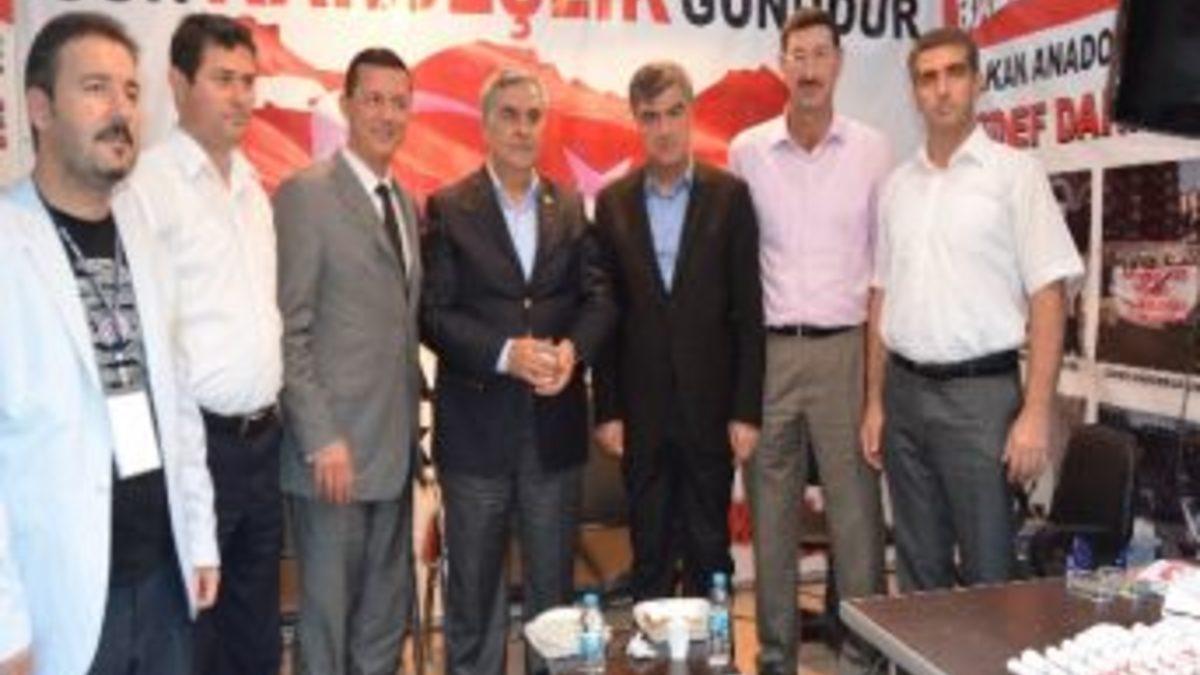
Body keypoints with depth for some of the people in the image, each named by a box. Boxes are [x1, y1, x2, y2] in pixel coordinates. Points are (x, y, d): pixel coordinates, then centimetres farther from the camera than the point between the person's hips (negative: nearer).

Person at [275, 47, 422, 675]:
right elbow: (288, 331, -13)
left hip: (394, 445, 7)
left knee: (388, 608, 16)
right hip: (335, 445, -7)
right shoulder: (305, 194, -9)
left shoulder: (405, 203, 14)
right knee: (329, 611, 8)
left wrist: (413, 423, 12)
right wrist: (321, 439, -17)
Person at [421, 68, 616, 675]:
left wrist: (572, 349, -17)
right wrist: (506, 353, -21)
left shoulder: (572, 208, 9)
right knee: (472, 586, 11)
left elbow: (599, 297, 2)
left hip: (555, 424, 3)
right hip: (477, 424, -2)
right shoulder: (447, 208, -1)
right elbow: (434, 313, -8)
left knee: (553, 584, 14)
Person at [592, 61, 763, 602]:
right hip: (640, 409, 1)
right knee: (648, 552, 12)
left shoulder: (730, 196, -1)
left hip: (710, 406, -1)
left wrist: (747, 410, -6)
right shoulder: (613, 203, 4)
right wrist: (606, 410, -1)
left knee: (709, 550, 10)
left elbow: (748, 310, -3)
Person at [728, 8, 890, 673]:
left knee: (855, 508, 3)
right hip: (767, 350, 1)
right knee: (770, 511, 9)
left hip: (845, 347, -1)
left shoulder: (872, 149, 3)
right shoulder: (746, 150, 4)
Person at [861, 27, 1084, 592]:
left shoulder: (1014, 173, -4)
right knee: (918, 566, 15)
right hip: (905, 391, 5)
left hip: (980, 390, -4)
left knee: (987, 572, 3)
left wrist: (1036, 411, -14)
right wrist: (875, 401, 9)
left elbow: (1048, 296, -7)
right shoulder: (897, 184, 10)